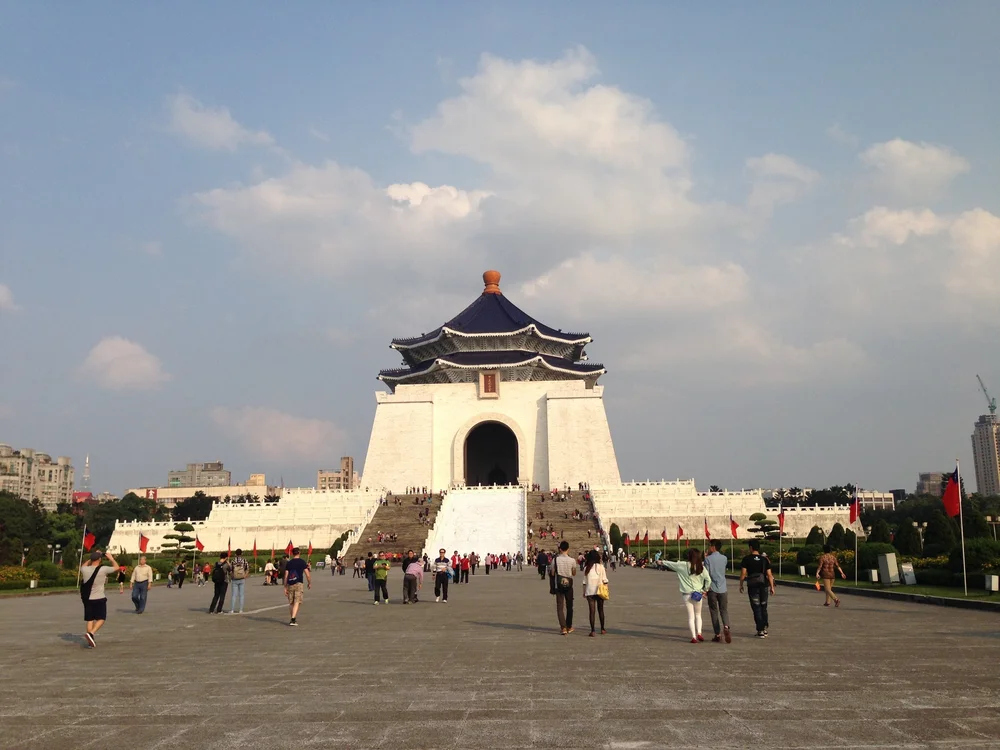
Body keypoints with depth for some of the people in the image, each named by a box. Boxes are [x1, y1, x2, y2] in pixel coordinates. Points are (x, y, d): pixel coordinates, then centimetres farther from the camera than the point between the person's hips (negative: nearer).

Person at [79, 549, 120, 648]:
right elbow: (116, 567, 4)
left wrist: (92, 557, 26)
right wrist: (111, 558, 17)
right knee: (101, 619, 5)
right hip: (99, 599, -4)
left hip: (87, 599, 4)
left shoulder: (85, 569, -4)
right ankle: (91, 633, -17)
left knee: (90, 619, 11)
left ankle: (91, 641, 12)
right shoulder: (103, 569, -14)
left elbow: (84, 565, 23)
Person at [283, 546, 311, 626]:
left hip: (290, 584, 3)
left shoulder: (288, 563, 7)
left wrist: (285, 588, 10)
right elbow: (307, 574, -2)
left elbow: (286, 576, 5)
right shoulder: (302, 562, 1)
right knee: (296, 602, -6)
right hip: (298, 584, -3)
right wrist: (309, 583, 13)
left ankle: (291, 619, 22)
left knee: (291, 603, 14)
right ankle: (293, 619, -20)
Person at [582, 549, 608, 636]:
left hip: (589, 592, 0)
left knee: (592, 611, 0)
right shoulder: (601, 567, -3)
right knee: (600, 610, 14)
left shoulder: (586, 568, -1)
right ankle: (602, 629, 22)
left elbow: (584, 582, 1)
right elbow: (604, 580, -3)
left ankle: (592, 631, -5)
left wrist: (584, 592, 9)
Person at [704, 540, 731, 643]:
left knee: (714, 612, 6)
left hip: (712, 589, -3)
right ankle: (726, 627, -19)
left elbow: (706, 574, -9)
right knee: (724, 610, 8)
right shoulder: (724, 558, 5)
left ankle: (718, 635, 5)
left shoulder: (708, 559, -8)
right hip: (723, 588, 3)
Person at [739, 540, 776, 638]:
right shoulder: (764, 559, 4)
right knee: (764, 607, 17)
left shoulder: (747, 559, -5)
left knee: (756, 608, 1)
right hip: (764, 585, 3)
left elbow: (743, 573, -8)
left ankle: (760, 631, -1)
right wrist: (772, 587, 6)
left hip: (752, 586, -3)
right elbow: (769, 574, 1)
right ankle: (765, 629, 19)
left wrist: (741, 585, 3)